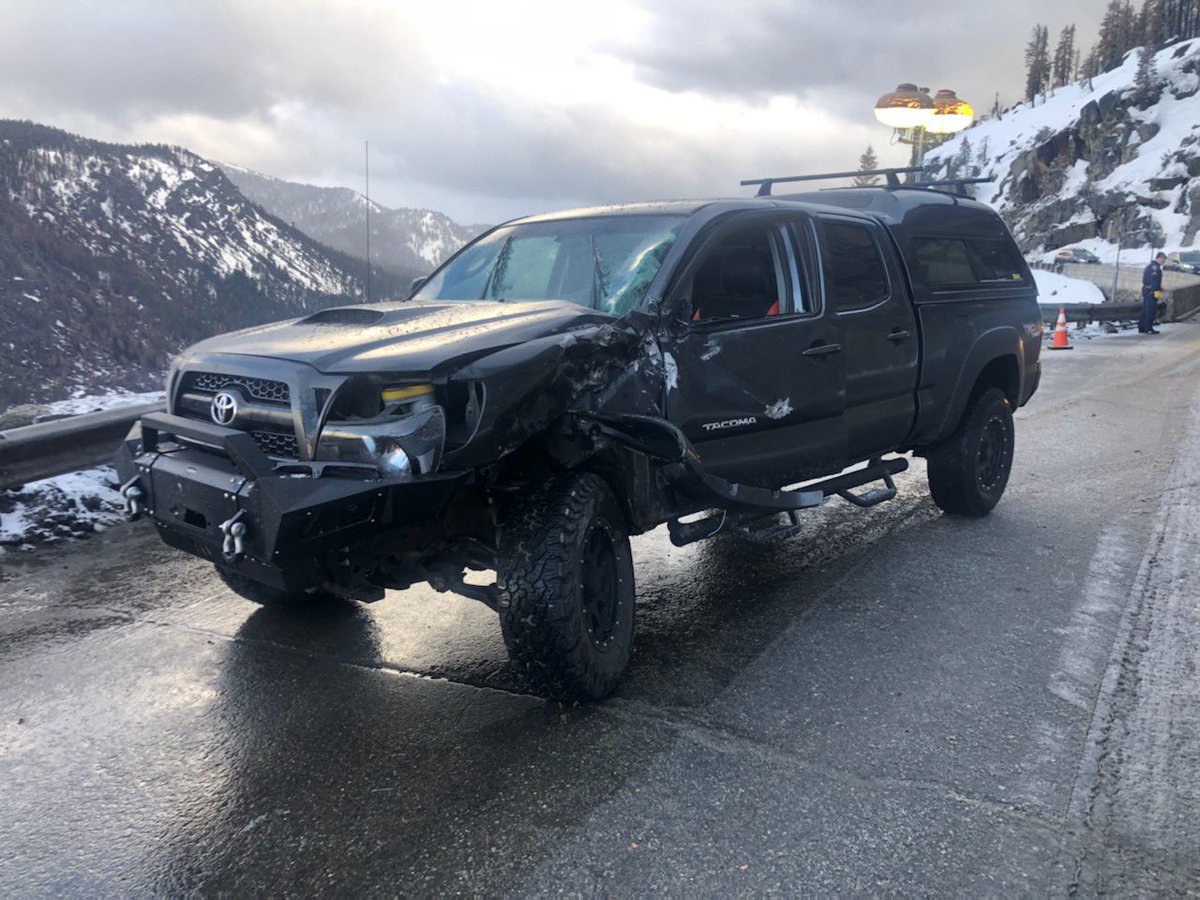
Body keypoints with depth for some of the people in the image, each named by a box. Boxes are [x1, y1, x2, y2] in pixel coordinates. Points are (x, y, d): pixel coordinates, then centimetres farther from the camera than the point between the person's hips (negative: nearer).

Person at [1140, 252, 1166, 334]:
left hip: (1146, 290, 10)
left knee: (1145, 310, 13)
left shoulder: (1150, 266, 19)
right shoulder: (1155, 267, -13)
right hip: (1151, 291, -10)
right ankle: (1148, 329, -8)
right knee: (1151, 310, -8)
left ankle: (1142, 327, 16)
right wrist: (1156, 290, -23)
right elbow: (1154, 281, -22)